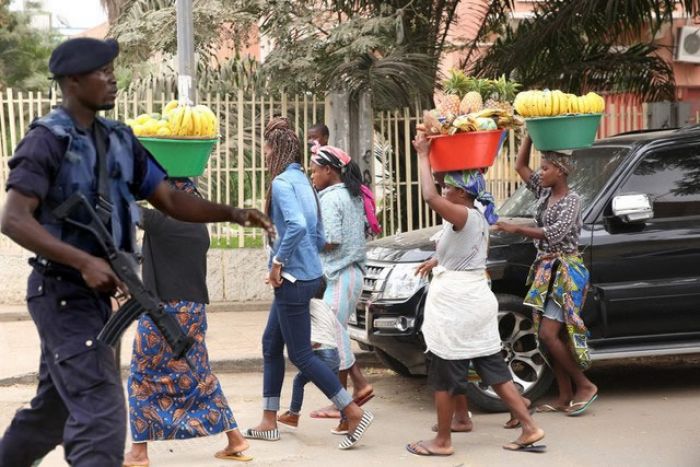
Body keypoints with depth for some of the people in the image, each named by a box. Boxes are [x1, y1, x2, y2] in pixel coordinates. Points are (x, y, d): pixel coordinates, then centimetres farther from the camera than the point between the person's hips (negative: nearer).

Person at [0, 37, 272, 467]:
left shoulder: (120, 140, 9)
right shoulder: (48, 139, -14)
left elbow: (169, 199, 9)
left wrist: (233, 214, -6)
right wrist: (85, 262, -30)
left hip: (95, 295, 8)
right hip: (63, 293, -8)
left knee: (54, 411, 20)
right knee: (101, 415, -14)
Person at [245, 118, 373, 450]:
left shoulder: (282, 182, -15)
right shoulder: (302, 181, 13)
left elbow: (297, 225, -31)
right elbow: (319, 237, 16)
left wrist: (278, 261, -21)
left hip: (294, 279, -10)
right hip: (307, 273, 10)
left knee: (300, 355, -3)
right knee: (271, 344, 16)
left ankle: (355, 413, -2)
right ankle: (269, 421, 22)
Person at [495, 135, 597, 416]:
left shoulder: (572, 200, -11)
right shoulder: (544, 192, 11)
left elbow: (555, 233, -22)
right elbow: (520, 166, 16)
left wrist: (517, 230, -21)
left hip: (565, 271, -8)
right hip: (545, 269, 8)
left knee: (548, 334, -14)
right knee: (552, 336, 5)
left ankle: (585, 386, -2)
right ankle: (565, 398, 9)